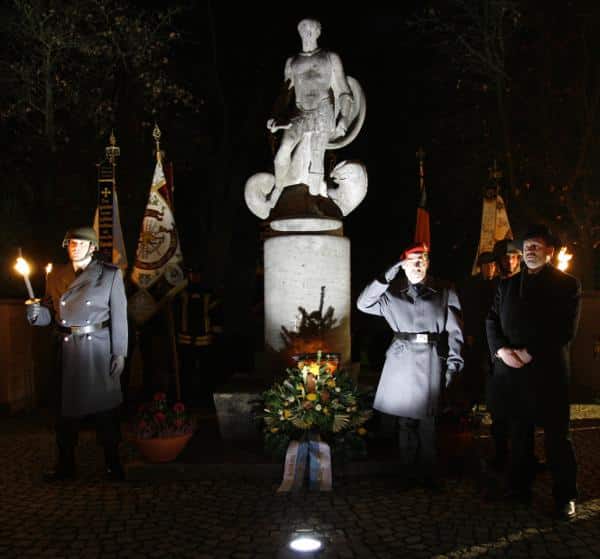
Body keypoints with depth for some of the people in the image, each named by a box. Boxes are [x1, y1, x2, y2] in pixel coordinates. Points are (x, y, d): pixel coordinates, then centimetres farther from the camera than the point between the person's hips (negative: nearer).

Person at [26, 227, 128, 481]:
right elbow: (50, 315, 12)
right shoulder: (55, 276, 10)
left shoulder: (110, 274, 0)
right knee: (66, 408, 8)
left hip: (99, 349, -3)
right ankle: (65, 465, 22)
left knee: (105, 407, 2)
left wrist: (120, 353, -9)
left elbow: (119, 316, -4)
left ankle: (113, 464, 16)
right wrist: (36, 313, -12)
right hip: (68, 350, 3)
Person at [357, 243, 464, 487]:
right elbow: (363, 303, -1)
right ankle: (409, 471, 21)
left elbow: (454, 331, 3)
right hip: (401, 362, 1)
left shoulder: (445, 293, 5)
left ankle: (428, 474, 16)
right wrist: (387, 276, -7)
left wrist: (453, 363, -7)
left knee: (427, 421, 0)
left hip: (431, 363, -1)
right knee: (405, 419, 6)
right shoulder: (393, 294, 9)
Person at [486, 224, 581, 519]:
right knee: (518, 433, 11)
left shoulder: (567, 284, 2)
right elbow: (492, 321, 10)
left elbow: (566, 330, -7)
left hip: (547, 370, -3)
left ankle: (565, 496, 15)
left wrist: (530, 353, -14)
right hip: (510, 371, 4)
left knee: (556, 435, 3)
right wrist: (502, 350, -9)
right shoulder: (507, 284, 16)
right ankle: (519, 488, 22)